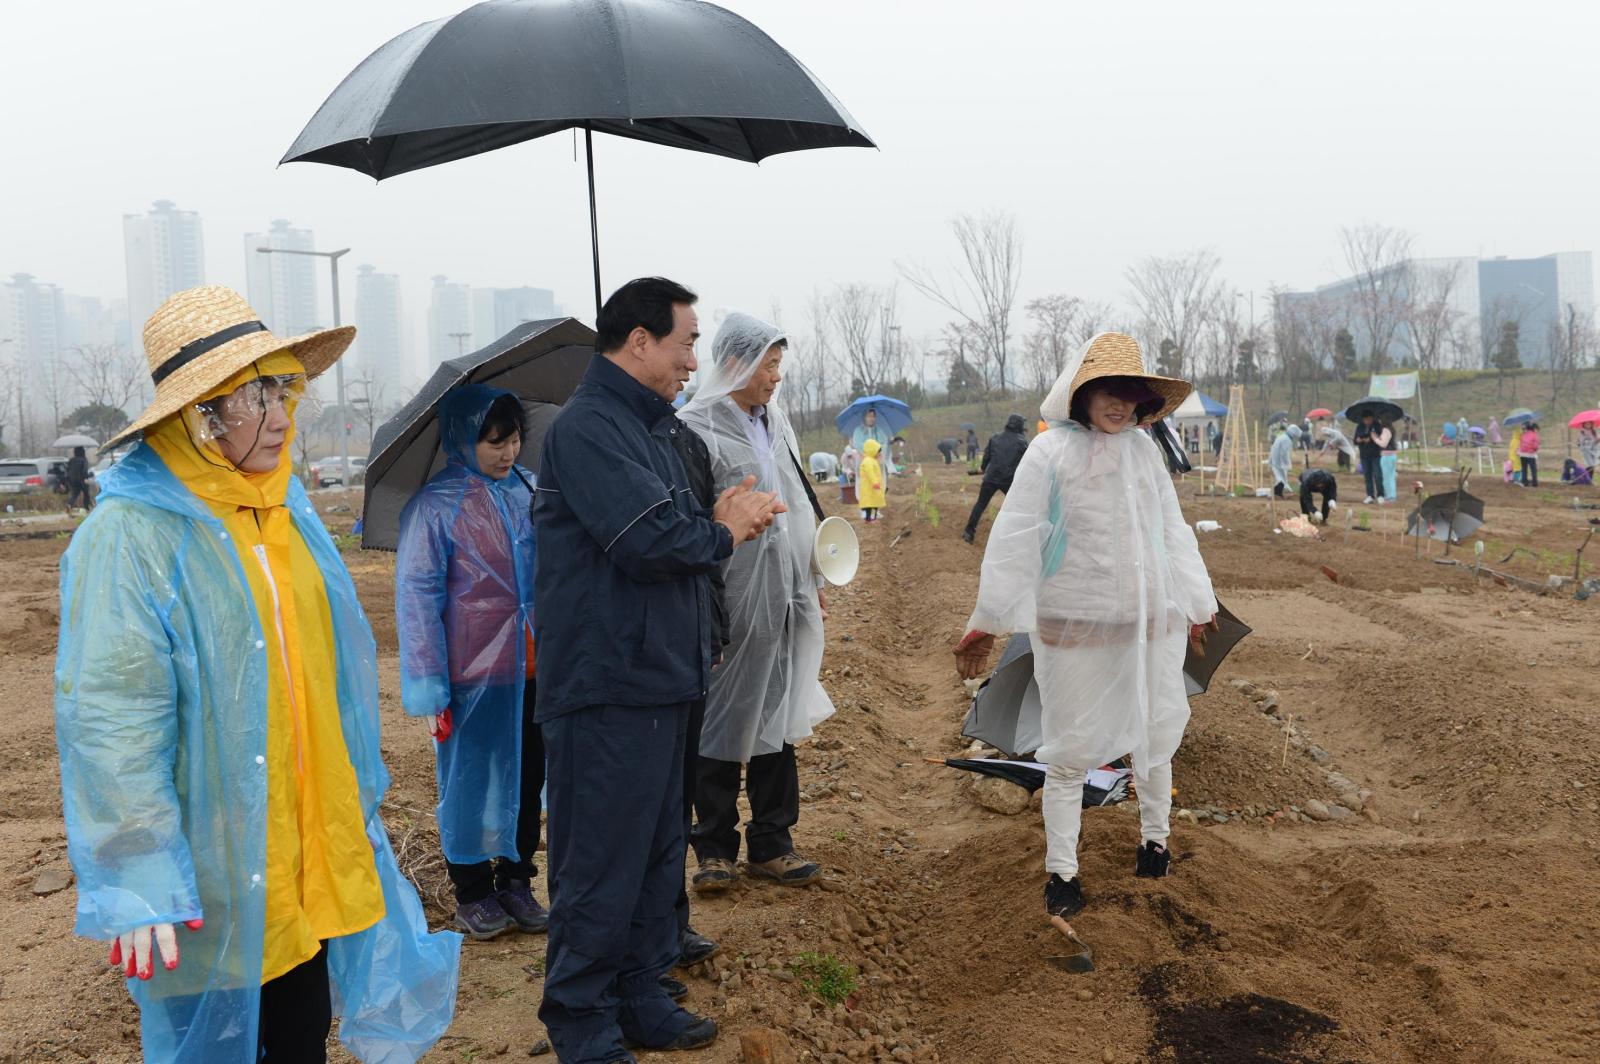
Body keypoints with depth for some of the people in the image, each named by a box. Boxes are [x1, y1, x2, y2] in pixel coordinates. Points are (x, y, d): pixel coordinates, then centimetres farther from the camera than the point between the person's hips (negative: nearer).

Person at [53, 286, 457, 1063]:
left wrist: (357, 799, 20)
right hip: (210, 873, -7)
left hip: (311, 855, 7)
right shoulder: (132, 533, -16)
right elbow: (110, 721, -21)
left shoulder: (286, 510, 8)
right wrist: (140, 883, -25)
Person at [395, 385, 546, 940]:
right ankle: (472, 893, 24)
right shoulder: (435, 505, -9)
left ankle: (517, 882, 29)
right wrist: (430, 686, -12)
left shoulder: (529, 489, 5)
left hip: (532, 667, 5)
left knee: (528, 777, 13)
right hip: (473, 672, -5)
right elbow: (417, 596, -9)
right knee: (472, 780, 8)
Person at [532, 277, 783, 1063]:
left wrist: (719, 521, -3)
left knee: (656, 857, 18)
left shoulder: (649, 426, 17)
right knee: (601, 870, 0)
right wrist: (725, 532, -7)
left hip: (658, 682, 10)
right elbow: (652, 541, -26)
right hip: (608, 686, -10)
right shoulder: (590, 426, -16)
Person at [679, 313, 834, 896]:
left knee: (777, 721, 13)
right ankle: (714, 847, 18)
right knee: (722, 725, 5)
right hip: (730, 607, -7)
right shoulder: (696, 428, -11)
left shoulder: (775, 422, 14)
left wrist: (811, 581, 20)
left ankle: (771, 842, 24)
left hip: (784, 603, 7)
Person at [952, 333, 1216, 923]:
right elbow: (1014, 537, -9)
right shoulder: (1051, 451, -8)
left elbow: (1173, 529, 16)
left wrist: (1195, 603, 22)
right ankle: (1061, 871, 14)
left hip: (1150, 619, 4)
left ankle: (1155, 840, 36)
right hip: (1074, 626, -4)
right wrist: (986, 622, -11)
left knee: (1156, 736, 14)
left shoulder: (1144, 449, 6)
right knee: (1070, 751, 2)